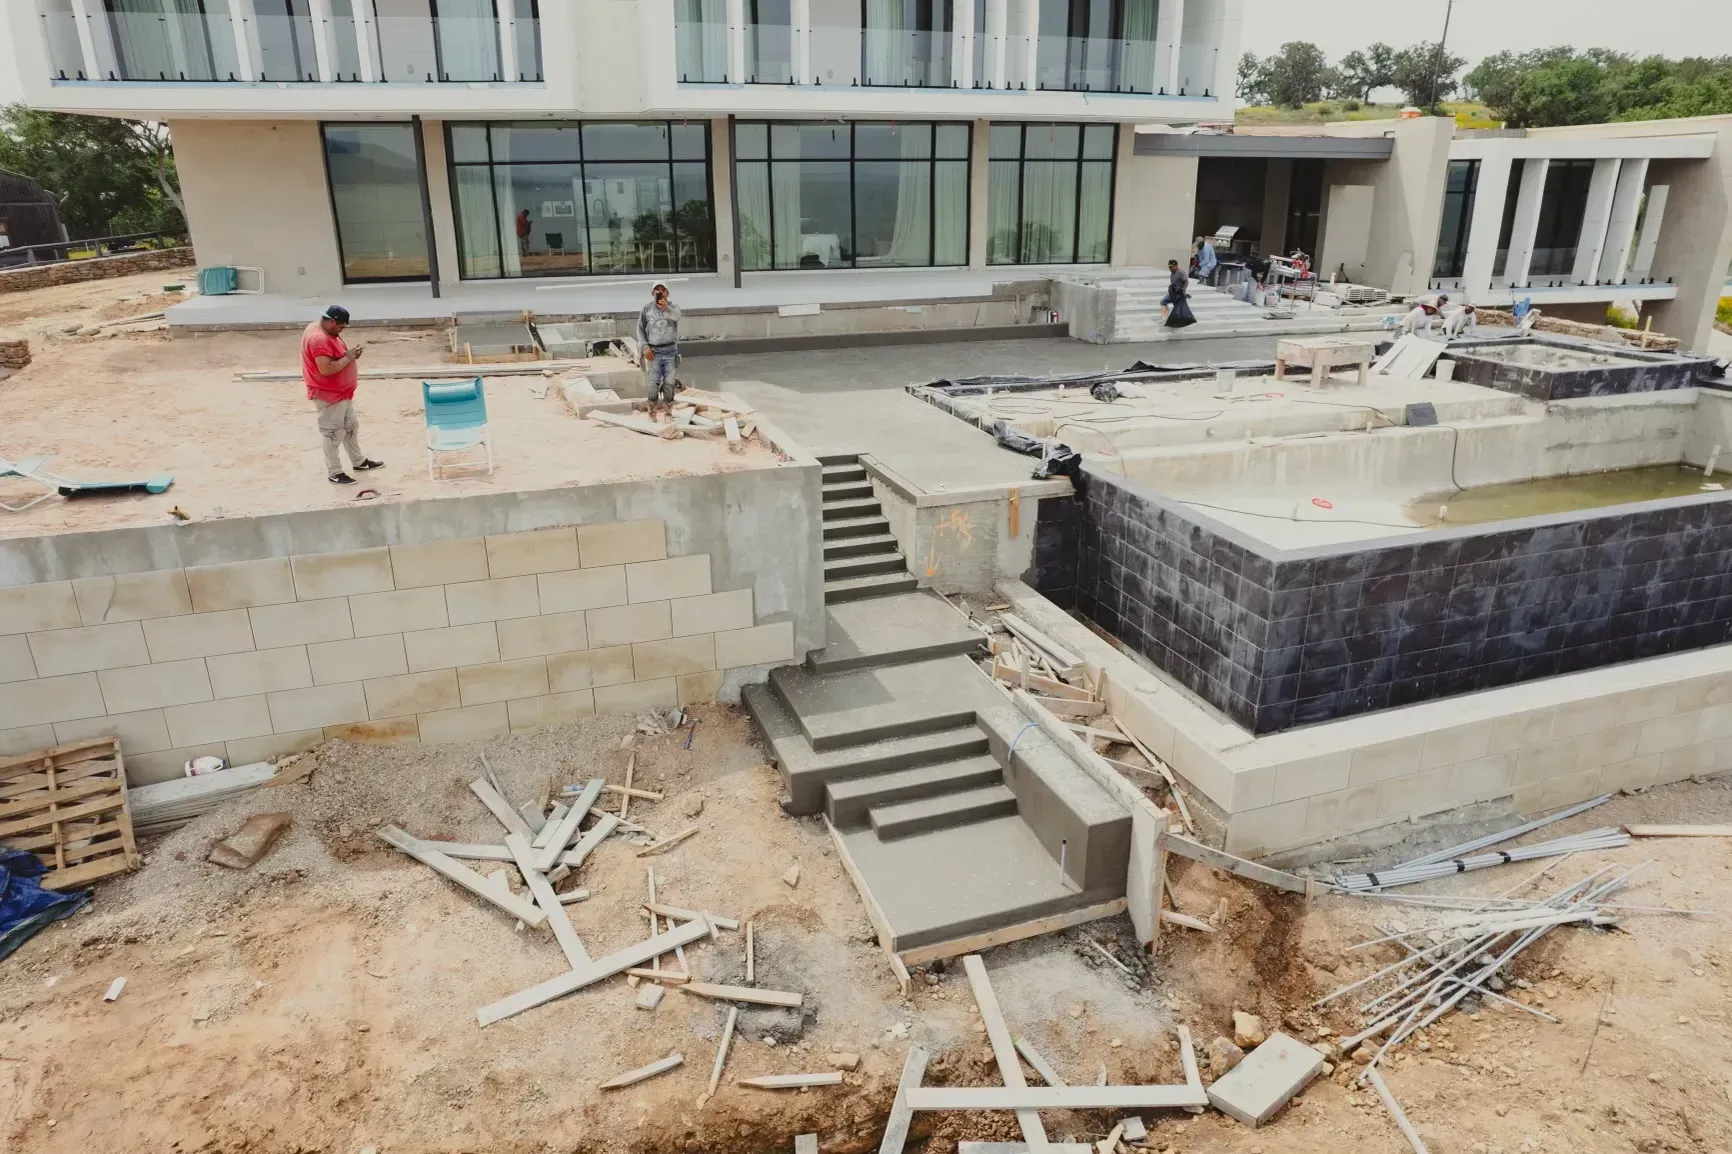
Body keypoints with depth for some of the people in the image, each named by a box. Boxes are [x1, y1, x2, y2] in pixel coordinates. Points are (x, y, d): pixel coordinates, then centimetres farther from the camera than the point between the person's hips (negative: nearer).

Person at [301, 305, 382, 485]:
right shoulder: (319, 339, -26)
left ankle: (359, 462, 37)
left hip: (342, 393, 10)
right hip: (328, 396, -10)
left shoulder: (327, 332, 7)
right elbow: (326, 369, -31)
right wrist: (348, 358, -21)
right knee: (332, 434, 1)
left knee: (351, 427, 22)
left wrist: (349, 354, 0)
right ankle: (334, 473, 11)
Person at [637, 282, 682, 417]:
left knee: (669, 382, 3)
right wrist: (645, 347, -6)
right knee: (653, 383, -2)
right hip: (654, 352, 0)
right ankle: (652, 409, 8)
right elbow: (640, 329, 6)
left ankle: (668, 408, 16)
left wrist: (667, 308, -46)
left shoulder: (673, 307, -1)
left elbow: (676, 317, -25)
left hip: (671, 351, 0)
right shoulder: (647, 309, 1)